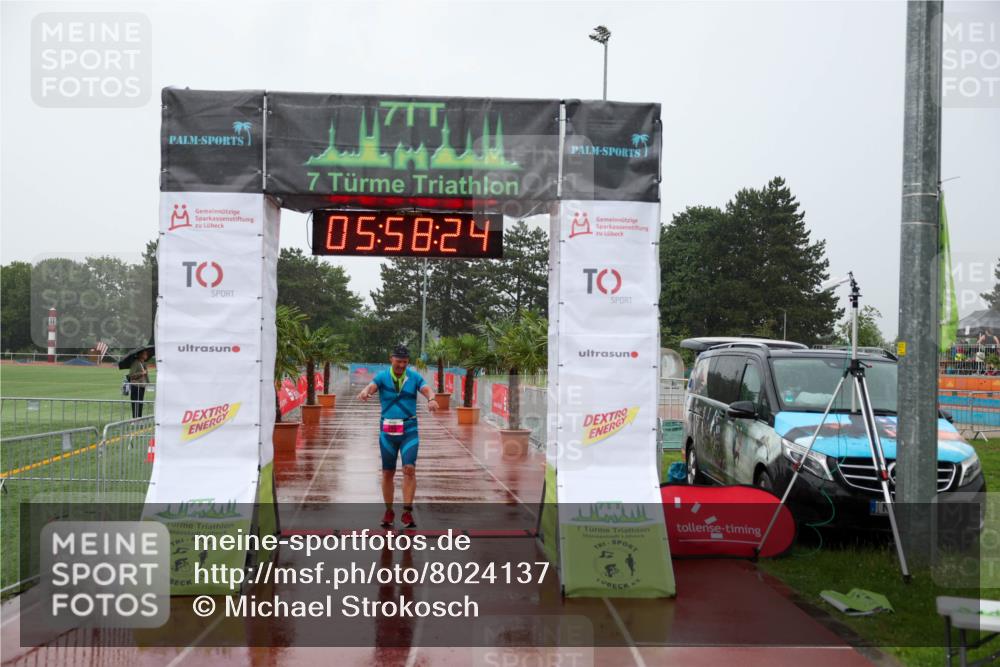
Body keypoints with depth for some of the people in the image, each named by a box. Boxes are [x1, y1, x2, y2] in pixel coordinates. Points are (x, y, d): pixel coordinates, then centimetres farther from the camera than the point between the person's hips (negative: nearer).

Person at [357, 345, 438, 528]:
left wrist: (432, 399, -40)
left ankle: (407, 512, -9)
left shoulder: (414, 377, -1)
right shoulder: (382, 377, -2)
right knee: (387, 473, 7)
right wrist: (365, 392, -45)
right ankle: (389, 512, 21)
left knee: (409, 468, -14)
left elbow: (427, 389, -16)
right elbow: (372, 386, -21)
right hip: (387, 430, 1)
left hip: (409, 429, -1)